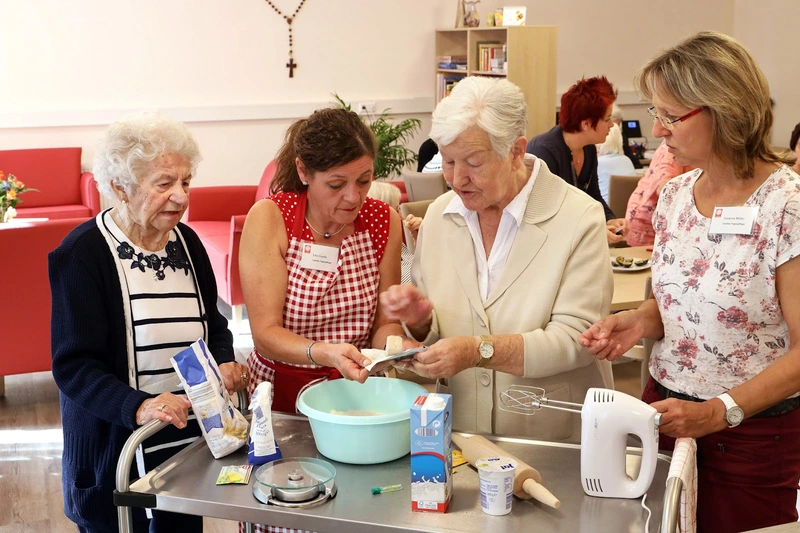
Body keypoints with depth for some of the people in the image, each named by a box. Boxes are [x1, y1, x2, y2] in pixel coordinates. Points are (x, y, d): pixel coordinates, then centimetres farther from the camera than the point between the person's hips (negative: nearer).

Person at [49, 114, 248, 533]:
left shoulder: (186, 242, 4)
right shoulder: (83, 253, -14)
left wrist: (224, 364, -8)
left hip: (191, 441, 6)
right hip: (116, 451, -5)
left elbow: (213, 326, 13)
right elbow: (73, 366, -18)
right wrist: (137, 406, -34)